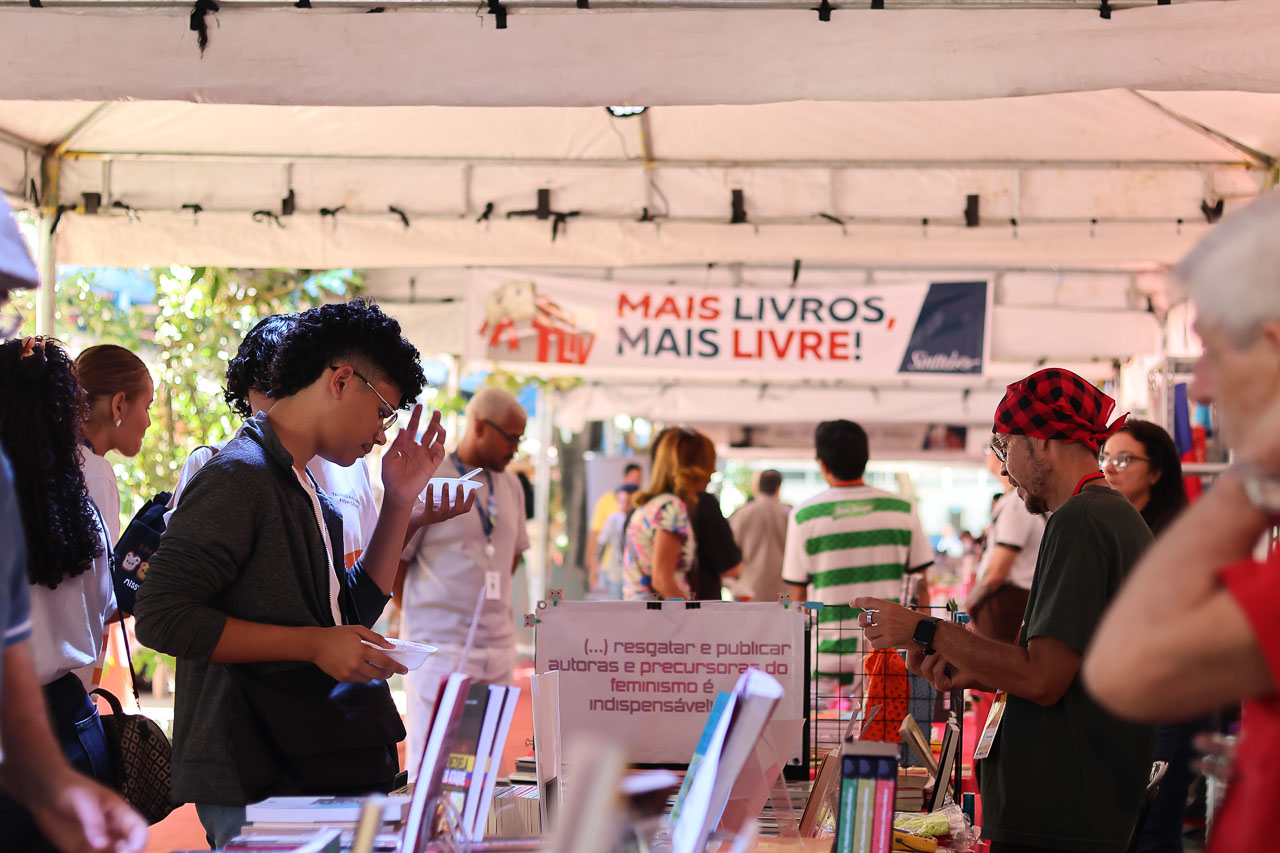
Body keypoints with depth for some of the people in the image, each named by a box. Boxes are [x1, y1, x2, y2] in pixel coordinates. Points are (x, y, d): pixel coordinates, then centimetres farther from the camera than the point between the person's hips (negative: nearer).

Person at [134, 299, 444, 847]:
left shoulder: (305, 490, 17)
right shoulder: (239, 476, -13)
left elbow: (354, 613, 23)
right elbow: (163, 617, -20)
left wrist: (400, 503, 14)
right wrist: (313, 644, -19)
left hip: (317, 771, 9)